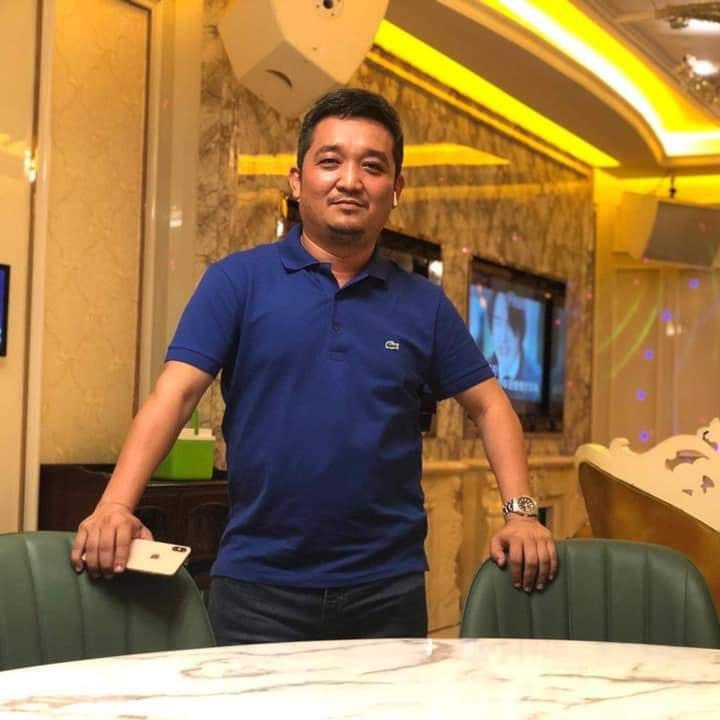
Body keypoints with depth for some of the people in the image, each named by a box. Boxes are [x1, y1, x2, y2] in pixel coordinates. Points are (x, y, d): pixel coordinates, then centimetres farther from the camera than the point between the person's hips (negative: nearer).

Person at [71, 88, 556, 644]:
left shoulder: (424, 304, 7)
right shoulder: (238, 281, -1)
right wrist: (116, 506, -22)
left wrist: (520, 513, -3)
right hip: (258, 583, -2)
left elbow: (489, 406, 11)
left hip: (389, 584, 2)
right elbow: (175, 394, -8)